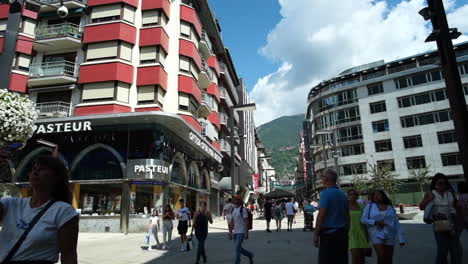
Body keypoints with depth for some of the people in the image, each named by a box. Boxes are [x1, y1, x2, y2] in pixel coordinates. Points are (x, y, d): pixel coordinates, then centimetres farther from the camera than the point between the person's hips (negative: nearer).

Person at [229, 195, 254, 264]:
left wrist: (247, 233, -18)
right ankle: (250, 255, 34)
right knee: (239, 248, 13)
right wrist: (230, 232, 12)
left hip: (241, 232, -8)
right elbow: (232, 222, 15)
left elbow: (246, 222, -14)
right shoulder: (234, 210, 12)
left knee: (237, 248, -11)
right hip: (235, 232, 8)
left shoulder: (243, 209, -11)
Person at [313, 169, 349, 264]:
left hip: (328, 234, -7)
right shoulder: (343, 195, 9)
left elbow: (321, 215, -18)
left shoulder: (326, 193, -13)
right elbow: (347, 216, 15)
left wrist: (316, 234, -11)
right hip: (342, 235, 7)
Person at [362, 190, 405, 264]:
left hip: (389, 236, 2)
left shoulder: (390, 208, 6)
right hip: (377, 235, -2)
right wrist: (375, 222, -15)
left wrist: (401, 238, 1)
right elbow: (363, 219, -2)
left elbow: (396, 223, 5)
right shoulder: (370, 206, 2)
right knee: (381, 256, -15)